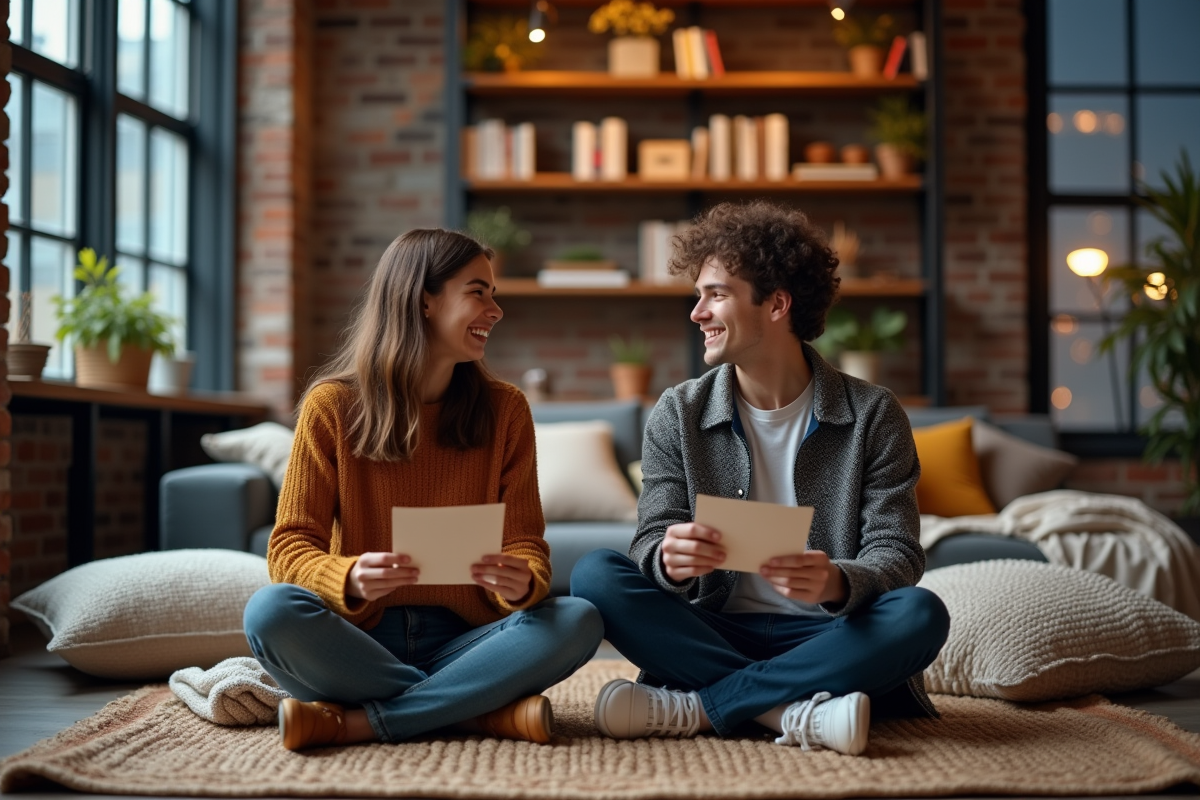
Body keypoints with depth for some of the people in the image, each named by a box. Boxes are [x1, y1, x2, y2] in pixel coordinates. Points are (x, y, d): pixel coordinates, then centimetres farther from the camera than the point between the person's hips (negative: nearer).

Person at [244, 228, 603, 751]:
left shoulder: (504, 409, 6)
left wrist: (521, 583, -23)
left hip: (460, 641, 2)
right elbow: (289, 546, -4)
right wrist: (350, 579, -27)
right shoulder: (332, 405, 0)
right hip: (360, 639, -2)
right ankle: (484, 712, -24)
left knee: (578, 620, -25)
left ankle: (355, 721, -25)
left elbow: (525, 541, 3)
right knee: (271, 611, -32)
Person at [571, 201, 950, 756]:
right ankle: (793, 710, -30)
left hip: (826, 641, -1)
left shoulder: (873, 416, 0)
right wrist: (669, 559, -28)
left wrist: (836, 583, -30)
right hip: (713, 635, 1)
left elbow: (896, 553, -5)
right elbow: (653, 543, -2)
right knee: (595, 575, -22)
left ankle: (693, 707, -28)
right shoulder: (677, 416, 5)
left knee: (920, 615, -31)